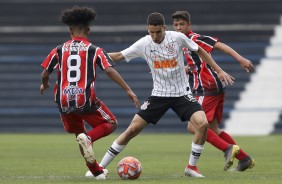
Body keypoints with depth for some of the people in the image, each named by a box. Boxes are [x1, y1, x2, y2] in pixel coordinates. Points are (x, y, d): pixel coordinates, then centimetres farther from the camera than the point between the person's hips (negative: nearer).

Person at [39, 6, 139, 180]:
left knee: (79, 134, 26)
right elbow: (110, 71, -10)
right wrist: (128, 90, -9)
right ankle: (88, 138, -17)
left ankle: (97, 171, 22)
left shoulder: (59, 50, 7)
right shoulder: (95, 50, 0)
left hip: (64, 102, 4)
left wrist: (45, 85, 35)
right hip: (85, 99, -4)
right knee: (111, 124, 14)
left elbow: (45, 74, 11)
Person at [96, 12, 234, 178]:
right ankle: (101, 167, 3)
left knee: (203, 123, -24)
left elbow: (199, 51, 5)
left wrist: (219, 71, 4)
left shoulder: (178, 38, -10)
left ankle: (192, 167, -4)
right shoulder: (143, 44, -7)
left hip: (182, 94, -1)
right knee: (132, 129, -6)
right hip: (159, 95, 1)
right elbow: (119, 56, 0)